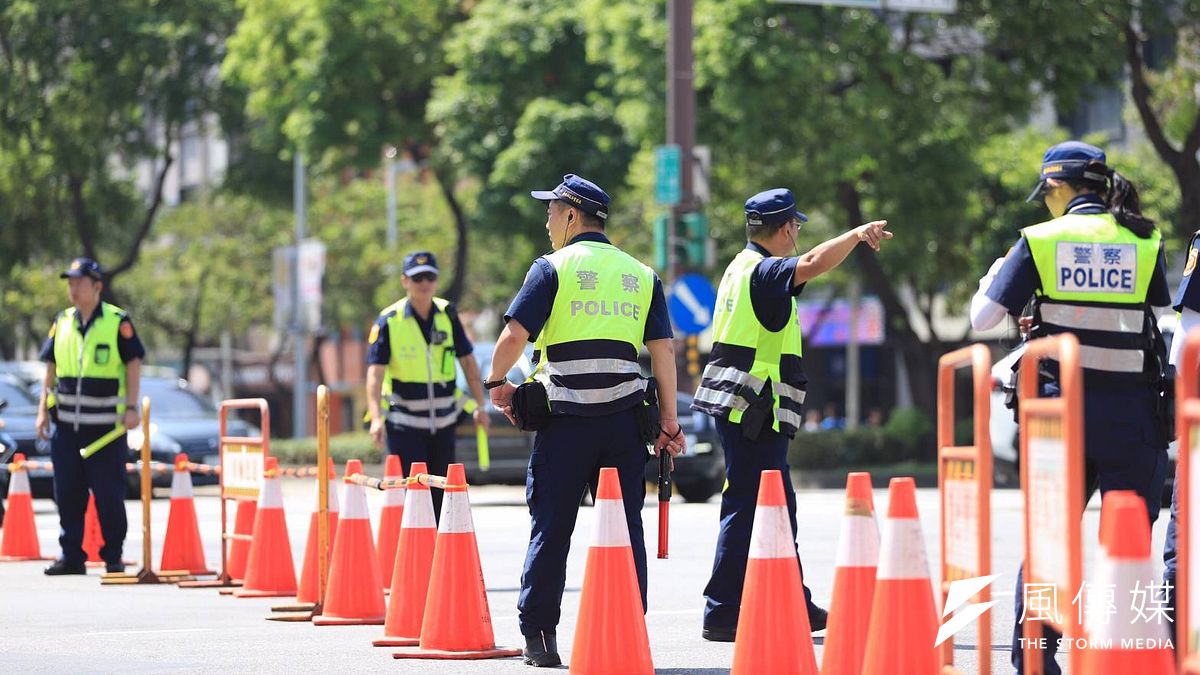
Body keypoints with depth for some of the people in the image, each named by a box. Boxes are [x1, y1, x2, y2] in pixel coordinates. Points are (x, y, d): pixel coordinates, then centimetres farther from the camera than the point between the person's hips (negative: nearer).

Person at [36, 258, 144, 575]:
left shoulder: (118, 322, -3)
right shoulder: (62, 322, 10)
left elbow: (134, 364, -3)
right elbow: (51, 366, 15)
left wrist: (131, 407, -11)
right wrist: (43, 409, 9)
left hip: (106, 424, -4)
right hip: (66, 423, 4)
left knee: (109, 493, -2)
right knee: (67, 491, 5)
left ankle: (113, 557, 7)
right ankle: (71, 557, 11)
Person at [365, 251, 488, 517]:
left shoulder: (448, 314, 4)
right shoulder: (389, 320, -9)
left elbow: (467, 360, 10)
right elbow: (375, 371, -15)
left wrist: (479, 405, 4)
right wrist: (376, 418, -27)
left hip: (443, 421, 4)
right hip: (404, 422, -4)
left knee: (440, 493, 10)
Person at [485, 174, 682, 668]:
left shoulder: (553, 268, 0)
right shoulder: (641, 275, 13)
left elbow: (514, 334, -9)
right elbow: (663, 350, 7)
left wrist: (497, 383, 7)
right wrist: (669, 422, 9)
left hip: (566, 421, -3)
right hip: (625, 418, 3)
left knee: (550, 528, 3)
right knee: (625, 529, 6)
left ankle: (539, 636, 3)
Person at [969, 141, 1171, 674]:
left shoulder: (1039, 242, 0)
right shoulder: (1144, 243, 2)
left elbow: (982, 319, 3)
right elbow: (1161, 315, 7)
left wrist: (992, 276, 23)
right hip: (1132, 408, 0)